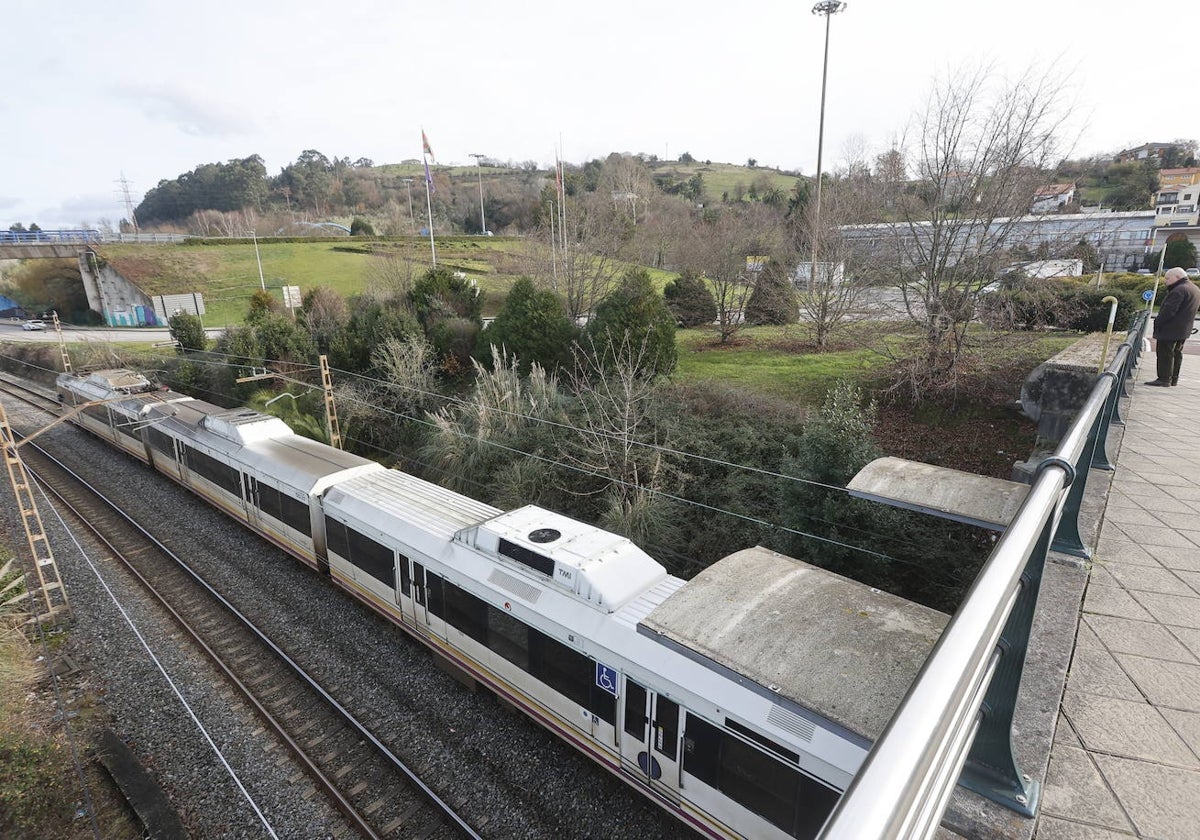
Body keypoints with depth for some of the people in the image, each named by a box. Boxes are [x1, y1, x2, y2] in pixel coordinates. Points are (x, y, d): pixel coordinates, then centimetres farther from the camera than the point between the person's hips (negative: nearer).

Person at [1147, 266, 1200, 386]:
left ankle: (1164, 379, -6)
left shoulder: (1179, 290, -18)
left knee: (1165, 353, -6)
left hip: (1170, 329, -10)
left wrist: (1157, 322, -14)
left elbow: (1169, 310, -23)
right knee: (1176, 353, 15)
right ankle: (1174, 379, 20)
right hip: (1183, 329, 10)